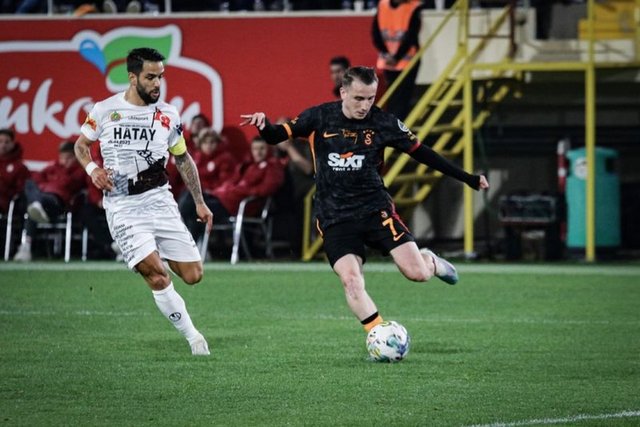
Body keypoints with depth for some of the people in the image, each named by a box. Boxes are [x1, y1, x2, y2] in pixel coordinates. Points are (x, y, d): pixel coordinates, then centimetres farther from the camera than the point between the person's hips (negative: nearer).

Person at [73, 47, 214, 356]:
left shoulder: (167, 115, 6)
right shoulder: (104, 110, 0)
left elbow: (183, 159, 17)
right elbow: (81, 145, 15)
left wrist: (199, 203, 15)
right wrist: (92, 168, -5)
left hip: (159, 200, 3)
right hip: (122, 206, -3)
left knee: (192, 275, -4)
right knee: (156, 276, -19)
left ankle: (154, 255, 27)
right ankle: (192, 336, -7)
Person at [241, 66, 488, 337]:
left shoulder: (383, 123, -3)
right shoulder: (319, 117, -3)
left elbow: (420, 152, 6)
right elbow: (275, 136, 1)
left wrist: (467, 178, 7)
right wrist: (263, 124, -23)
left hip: (375, 209, 0)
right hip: (335, 219, 0)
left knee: (416, 273, -12)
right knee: (351, 281, -20)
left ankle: (431, 262, 25)